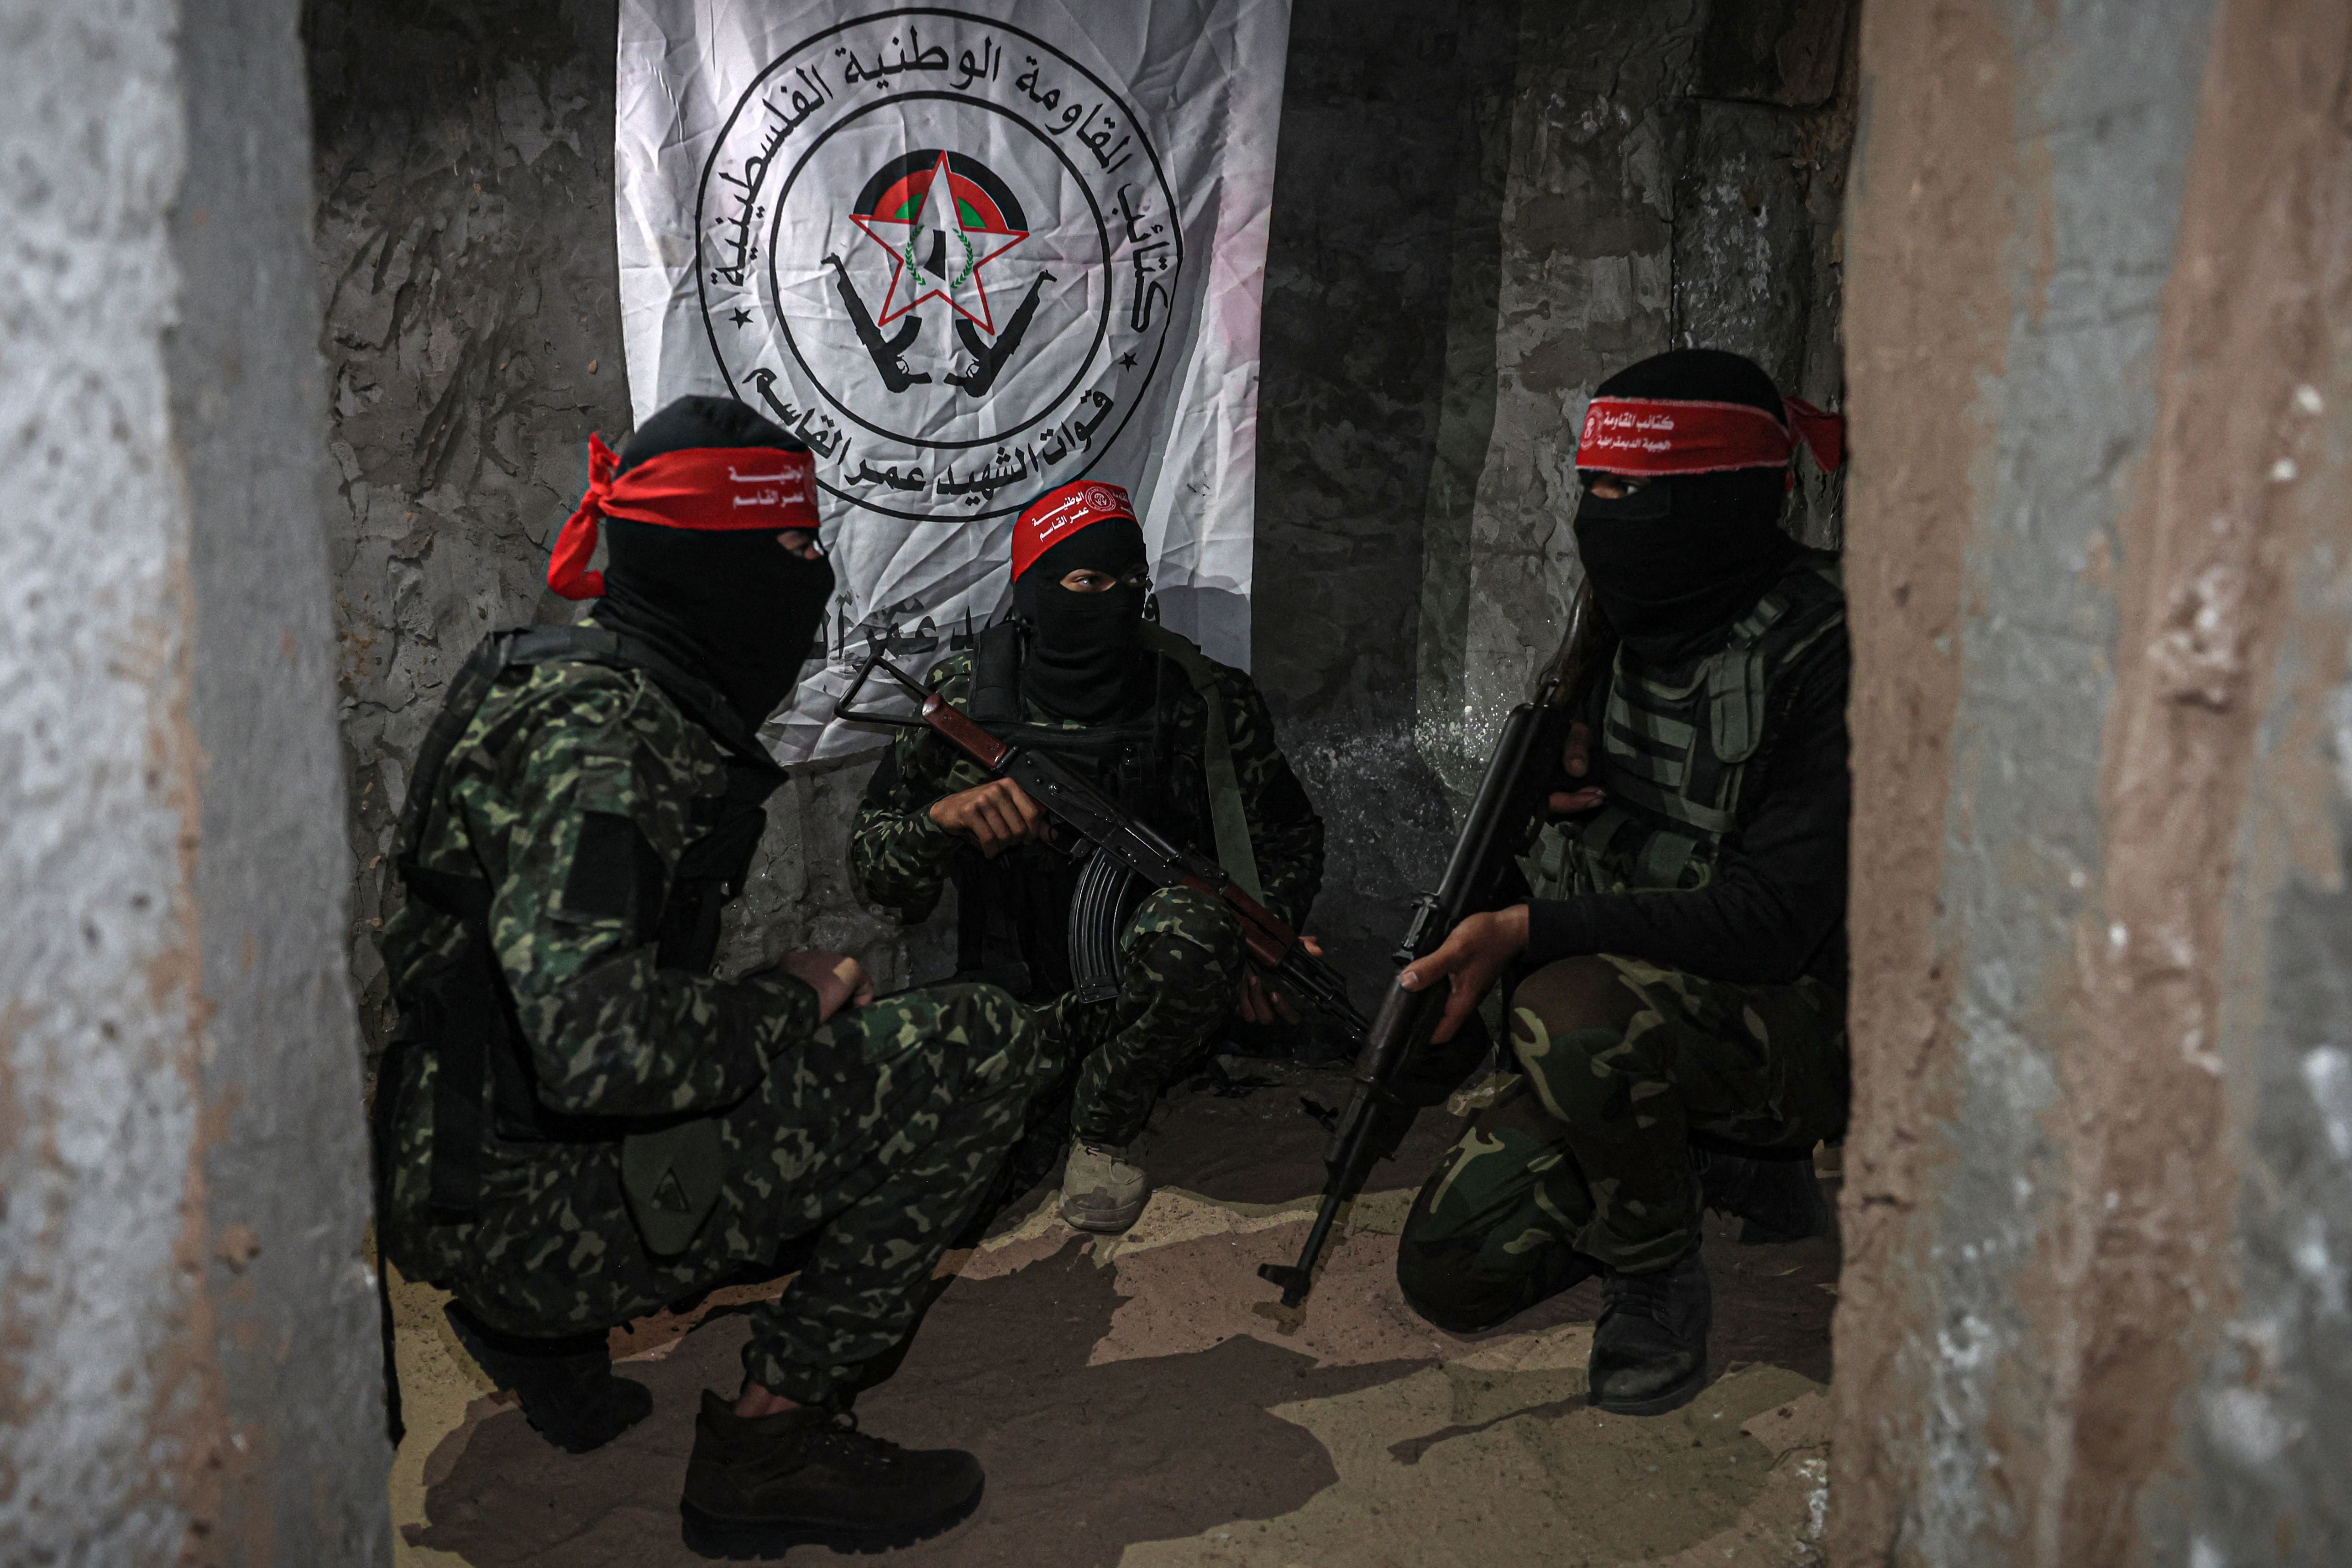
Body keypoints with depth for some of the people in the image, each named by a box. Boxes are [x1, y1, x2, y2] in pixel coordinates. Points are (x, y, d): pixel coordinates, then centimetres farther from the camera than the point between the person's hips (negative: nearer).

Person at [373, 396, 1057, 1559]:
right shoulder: (594, 727, -21)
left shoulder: (570, 678, 11)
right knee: (984, 1048, -16)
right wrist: (789, 1001, -16)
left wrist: (779, 1000, 11)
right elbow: (597, 1044, -34)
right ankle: (773, 1439, -6)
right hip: (513, 1207, -10)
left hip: (458, 1162, 10)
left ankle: (538, 1328, 20)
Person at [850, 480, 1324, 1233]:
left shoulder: (1205, 701, -5)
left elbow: (1290, 838, 9)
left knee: (1188, 927, -35)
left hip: (1147, 1001, -1)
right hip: (1014, 1000, 1)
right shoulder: (964, 696, -4)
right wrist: (944, 816, -25)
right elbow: (875, 864, -3)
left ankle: (1105, 1125, -8)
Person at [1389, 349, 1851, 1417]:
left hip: (1798, 1024, -7)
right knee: (1448, 1272, 1)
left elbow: (1773, 921, -26)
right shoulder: (1629, 631, 3)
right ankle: (1737, 1162, 18)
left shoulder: (1823, 655, -21)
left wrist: (1527, 930, -30)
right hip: (1636, 1030, 8)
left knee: (1571, 1007, -39)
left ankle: (1658, 1279, -10)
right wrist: (1558, 791, -9)